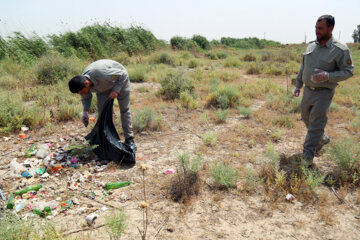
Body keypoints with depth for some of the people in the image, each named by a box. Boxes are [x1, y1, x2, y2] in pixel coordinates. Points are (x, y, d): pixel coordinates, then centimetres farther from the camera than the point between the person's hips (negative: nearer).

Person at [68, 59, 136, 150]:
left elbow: (123, 74, -29)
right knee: (102, 110, -5)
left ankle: (129, 140, 0)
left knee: (124, 109, -6)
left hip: (120, 79, -5)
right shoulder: (82, 82, -23)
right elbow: (86, 97, -2)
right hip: (103, 86, 5)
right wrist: (85, 112, -16)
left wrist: (116, 90, -35)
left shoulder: (102, 74, -44)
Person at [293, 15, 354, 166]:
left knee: (316, 124, -5)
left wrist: (328, 76, -27)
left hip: (324, 93, -6)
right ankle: (322, 139, 44)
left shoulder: (340, 50, -13)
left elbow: (348, 71, -11)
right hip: (308, 90, 7)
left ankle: (307, 157, 2)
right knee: (306, 118, 18)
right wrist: (298, 85, 16)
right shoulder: (311, 46, 6)